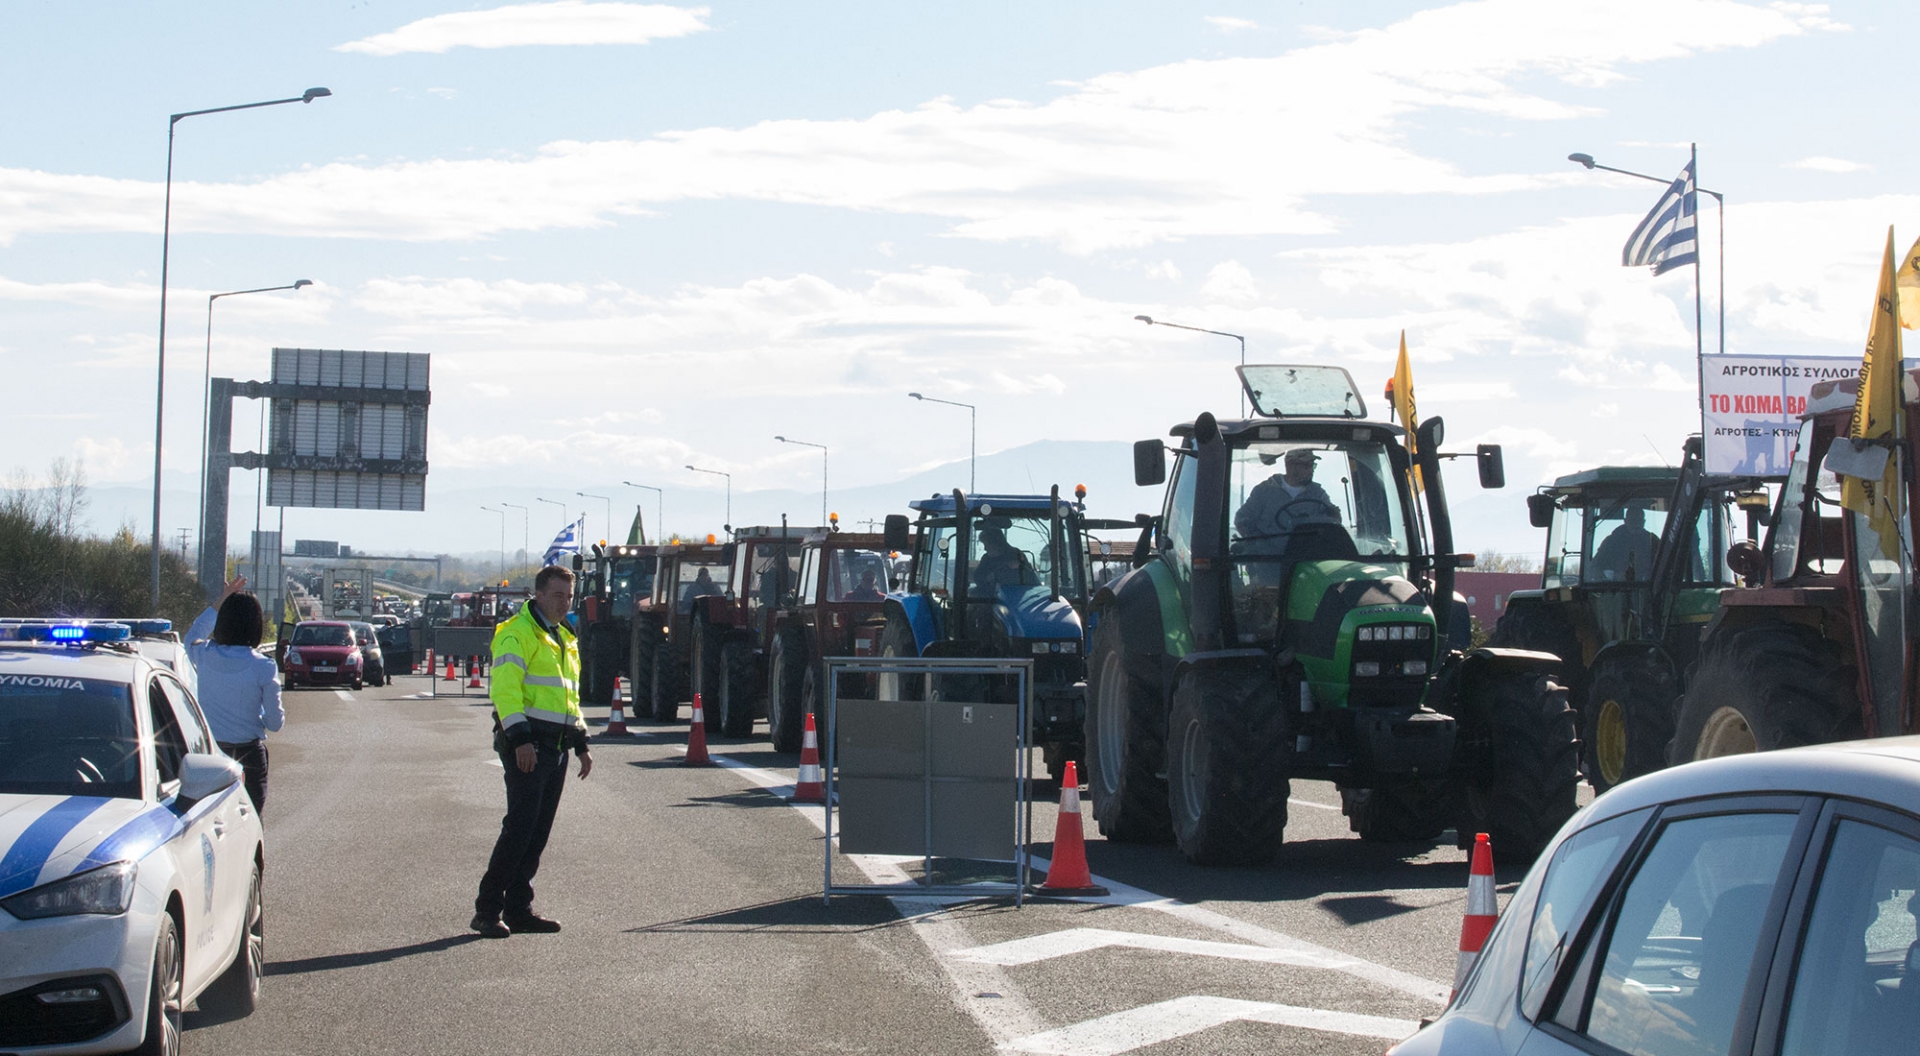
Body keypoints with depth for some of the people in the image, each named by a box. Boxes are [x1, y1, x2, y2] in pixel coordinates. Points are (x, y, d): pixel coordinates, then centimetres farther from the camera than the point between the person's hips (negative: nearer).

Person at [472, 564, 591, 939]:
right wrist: (519, 738, -25)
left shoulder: (565, 639, 21)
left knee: (538, 832, 8)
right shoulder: (518, 633, -8)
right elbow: (505, 689, -17)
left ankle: (518, 908, 14)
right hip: (526, 745, -9)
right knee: (520, 827, -13)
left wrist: (581, 743, 22)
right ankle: (487, 910, -9)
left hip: (555, 747, 9)